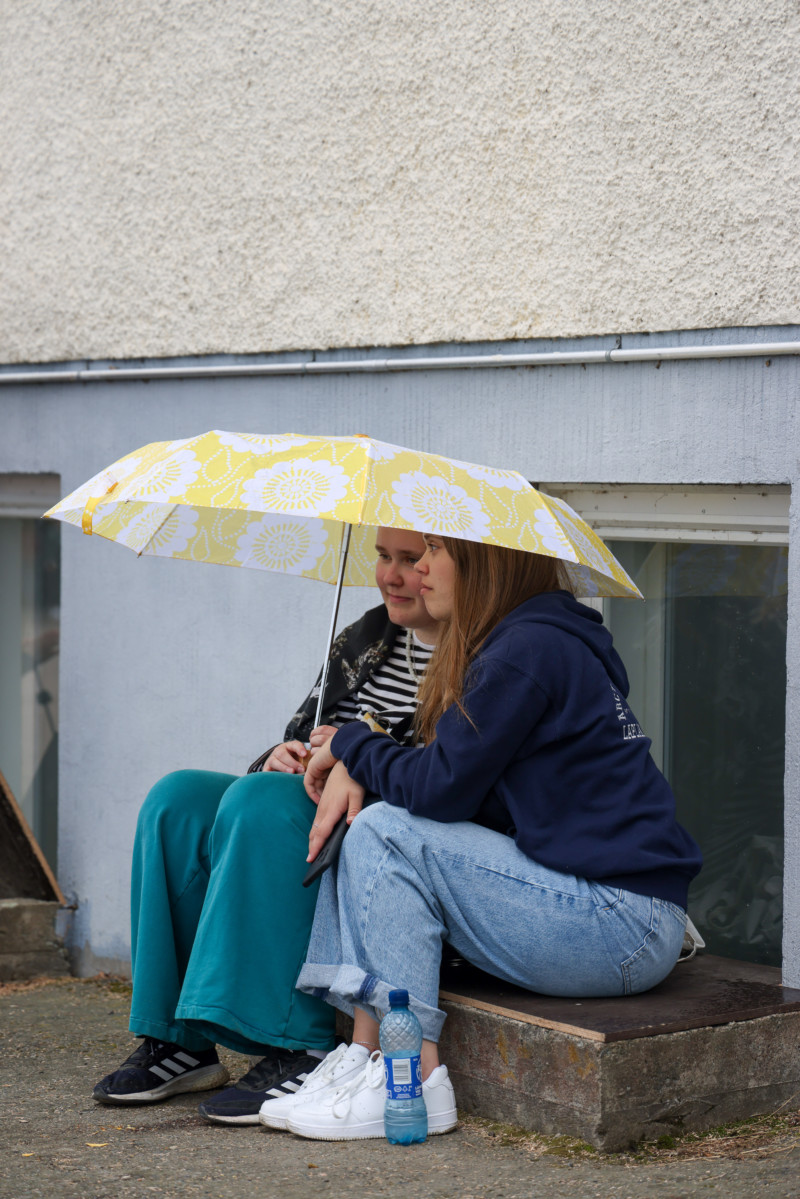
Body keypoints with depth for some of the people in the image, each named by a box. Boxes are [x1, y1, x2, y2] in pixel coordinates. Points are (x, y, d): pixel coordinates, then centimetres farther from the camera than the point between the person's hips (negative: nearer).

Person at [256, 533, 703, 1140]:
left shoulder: (529, 650, -14)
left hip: (626, 924, -10)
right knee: (360, 844, 4)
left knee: (387, 834, -15)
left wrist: (349, 744, 1)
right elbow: (461, 784, 16)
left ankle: (416, 1080, -15)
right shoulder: (534, 639, 17)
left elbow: (441, 788, -16)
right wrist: (351, 782, 0)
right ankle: (365, 1056, -5)